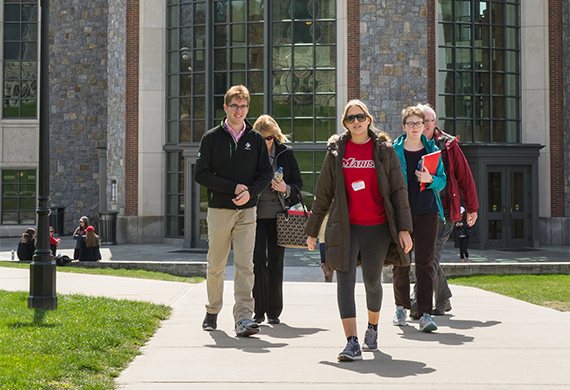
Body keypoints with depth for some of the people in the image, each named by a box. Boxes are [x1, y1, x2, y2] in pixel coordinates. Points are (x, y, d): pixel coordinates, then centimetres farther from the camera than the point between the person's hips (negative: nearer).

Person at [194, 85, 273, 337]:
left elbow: (266, 173, 8)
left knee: (245, 265, -8)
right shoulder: (212, 138, 3)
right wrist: (233, 188, -12)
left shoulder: (256, 139, 8)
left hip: (247, 211, 1)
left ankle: (243, 318, -10)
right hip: (219, 210, -1)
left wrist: (251, 192, -11)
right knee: (216, 266, 7)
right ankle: (212, 312, 26)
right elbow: (201, 174, -3)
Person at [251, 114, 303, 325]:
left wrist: (286, 189, -12)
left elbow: (298, 183, 7)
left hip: (278, 214, 1)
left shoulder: (285, 153, 5)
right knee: (258, 259, -9)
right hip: (256, 214, -1)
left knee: (275, 262, 5)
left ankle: (274, 311, 15)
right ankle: (258, 310, 1)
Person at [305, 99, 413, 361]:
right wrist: (312, 230, 11)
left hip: (377, 227, 0)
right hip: (345, 227, 0)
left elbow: (398, 190, 2)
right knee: (345, 281, -10)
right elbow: (323, 194, 11)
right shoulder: (336, 151, 6)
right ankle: (352, 343, -13)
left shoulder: (384, 150, 3)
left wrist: (404, 228, -4)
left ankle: (372, 328, 37)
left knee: (372, 281, 9)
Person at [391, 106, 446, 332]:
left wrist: (430, 180, -13)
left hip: (427, 212, 0)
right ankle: (401, 307, 23)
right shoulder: (394, 151, 4)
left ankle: (426, 314, -7)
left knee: (425, 263, -5)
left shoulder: (432, 150, 9)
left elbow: (442, 181, 9)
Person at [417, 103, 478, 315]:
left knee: (431, 258, -12)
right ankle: (443, 301, 26)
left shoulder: (448, 146, 1)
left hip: (443, 210, -4)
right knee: (430, 258, 11)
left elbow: (465, 177, 7)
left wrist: (472, 208, 10)